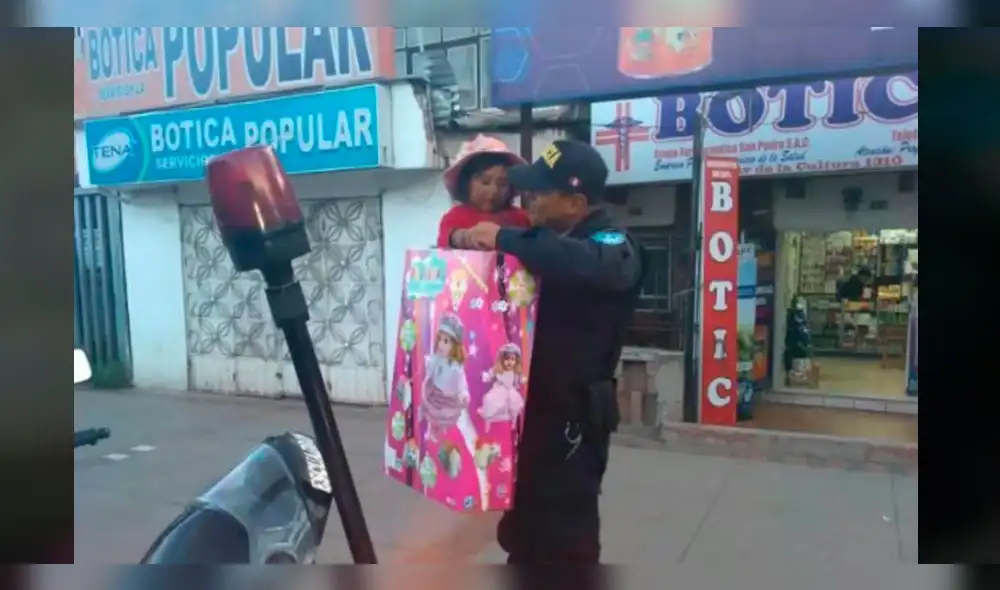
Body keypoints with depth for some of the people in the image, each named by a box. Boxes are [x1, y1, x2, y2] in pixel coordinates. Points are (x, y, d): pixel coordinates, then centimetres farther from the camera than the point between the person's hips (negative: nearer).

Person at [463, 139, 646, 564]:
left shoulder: (614, 246, -13)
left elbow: (589, 265, -39)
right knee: (520, 527, 22)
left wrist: (505, 239, -30)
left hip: (571, 416, -8)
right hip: (524, 407, 8)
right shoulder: (542, 241, 11)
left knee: (566, 537, 2)